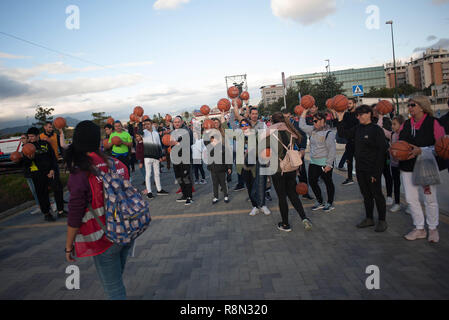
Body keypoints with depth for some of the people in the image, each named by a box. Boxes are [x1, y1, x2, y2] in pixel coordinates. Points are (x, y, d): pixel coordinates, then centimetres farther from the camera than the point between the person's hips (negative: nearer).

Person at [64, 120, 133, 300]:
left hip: (104, 240, -6)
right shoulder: (117, 164, -2)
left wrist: (69, 246, 0)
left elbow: (75, 217, -14)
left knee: (113, 289, 11)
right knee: (116, 279, 26)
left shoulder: (80, 174, -19)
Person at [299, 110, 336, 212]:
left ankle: (330, 203, 22)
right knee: (312, 181, 9)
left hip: (324, 163, -8)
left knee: (328, 182, 7)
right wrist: (305, 111, 10)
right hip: (313, 162, 8)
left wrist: (329, 164, -19)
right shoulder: (313, 130, 8)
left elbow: (332, 149, -16)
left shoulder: (329, 133, -14)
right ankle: (320, 202, 25)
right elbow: (302, 126, 12)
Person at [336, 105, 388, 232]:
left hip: (372, 169, -7)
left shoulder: (376, 130, -12)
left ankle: (382, 221, 17)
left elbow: (382, 150, -15)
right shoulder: (357, 129, 8)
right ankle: (369, 218, 28)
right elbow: (344, 133, 20)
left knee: (377, 194, 3)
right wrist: (340, 119, 7)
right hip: (360, 169, 7)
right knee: (366, 194, 15)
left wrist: (376, 172, -18)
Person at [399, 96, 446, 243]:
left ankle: (433, 229, 25)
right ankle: (419, 229, 21)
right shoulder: (405, 124, 9)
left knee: (430, 199, 7)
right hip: (407, 167, 5)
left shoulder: (433, 123, -7)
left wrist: (420, 151, -22)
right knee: (411, 199, 6)